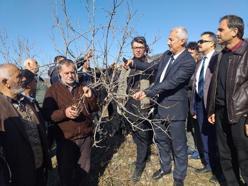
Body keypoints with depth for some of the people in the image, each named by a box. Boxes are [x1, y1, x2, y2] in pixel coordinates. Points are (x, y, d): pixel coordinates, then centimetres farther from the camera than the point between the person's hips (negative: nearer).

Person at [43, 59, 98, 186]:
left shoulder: (82, 89, 9)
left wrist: (90, 97, -14)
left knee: (84, 169, 20)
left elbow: (95, 109, 5)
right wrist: (64, 113, -28)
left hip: (86, 136, 3)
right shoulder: (53, 90, -4)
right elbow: (47, 115, -12)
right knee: (66, 171, 16)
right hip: (65, 139, -3)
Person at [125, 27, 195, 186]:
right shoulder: (167, 55, 4)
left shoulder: (188, 62, -20)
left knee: (178, 146, 9)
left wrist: (147, 92, -31)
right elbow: (152, 66, 16)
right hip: (159, 106, 8)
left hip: (174, 109, -8)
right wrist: (133, 63, 5)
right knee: (161, 140, 23)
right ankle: (165, 167, 45)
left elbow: (170, 83, -28)